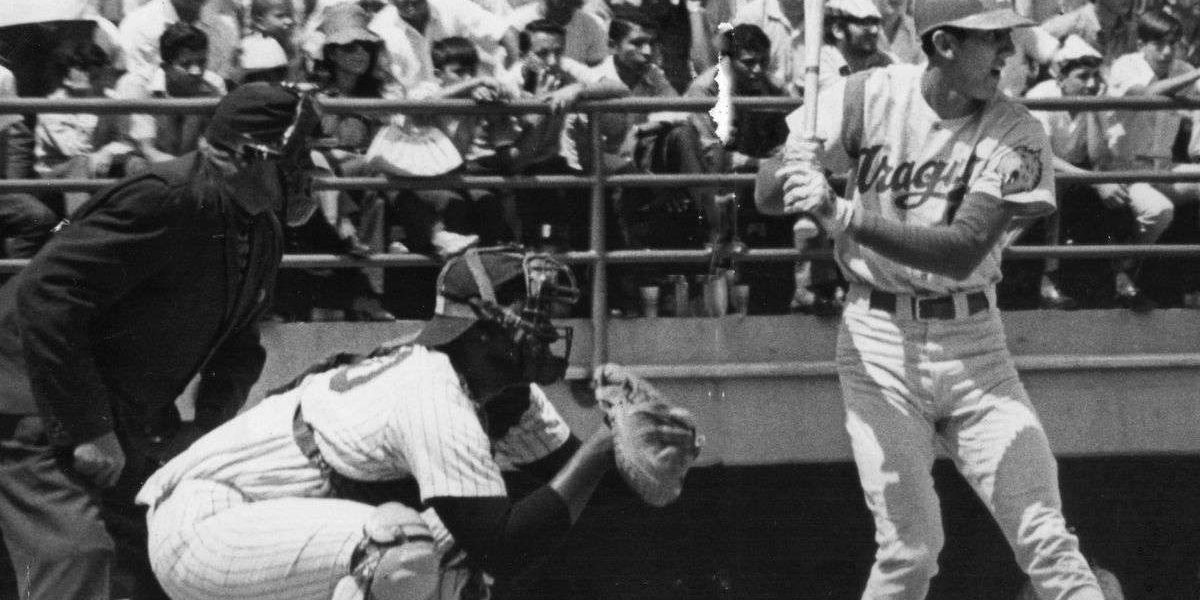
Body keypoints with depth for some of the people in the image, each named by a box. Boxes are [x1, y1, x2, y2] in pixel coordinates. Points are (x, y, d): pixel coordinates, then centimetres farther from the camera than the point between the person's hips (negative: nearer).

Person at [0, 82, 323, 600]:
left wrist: (211, 421, -3)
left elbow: (237, 344, 17)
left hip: (135, 418, 9)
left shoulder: (262, 235, 6)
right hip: (44, 411, -9)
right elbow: (46, 296, -29)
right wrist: (87, 430, -28)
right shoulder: (167, 200, -25)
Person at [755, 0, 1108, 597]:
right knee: (909, 548, -6)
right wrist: (793, 170, -29)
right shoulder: (868, 97, -6)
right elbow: (767, 192, -4)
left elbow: (964, 250, -20)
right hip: (878, 334, -1)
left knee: (1046, 542, -4)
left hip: (973, 342, 1)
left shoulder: (1016, 133, -7)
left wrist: (843, 216, -30)